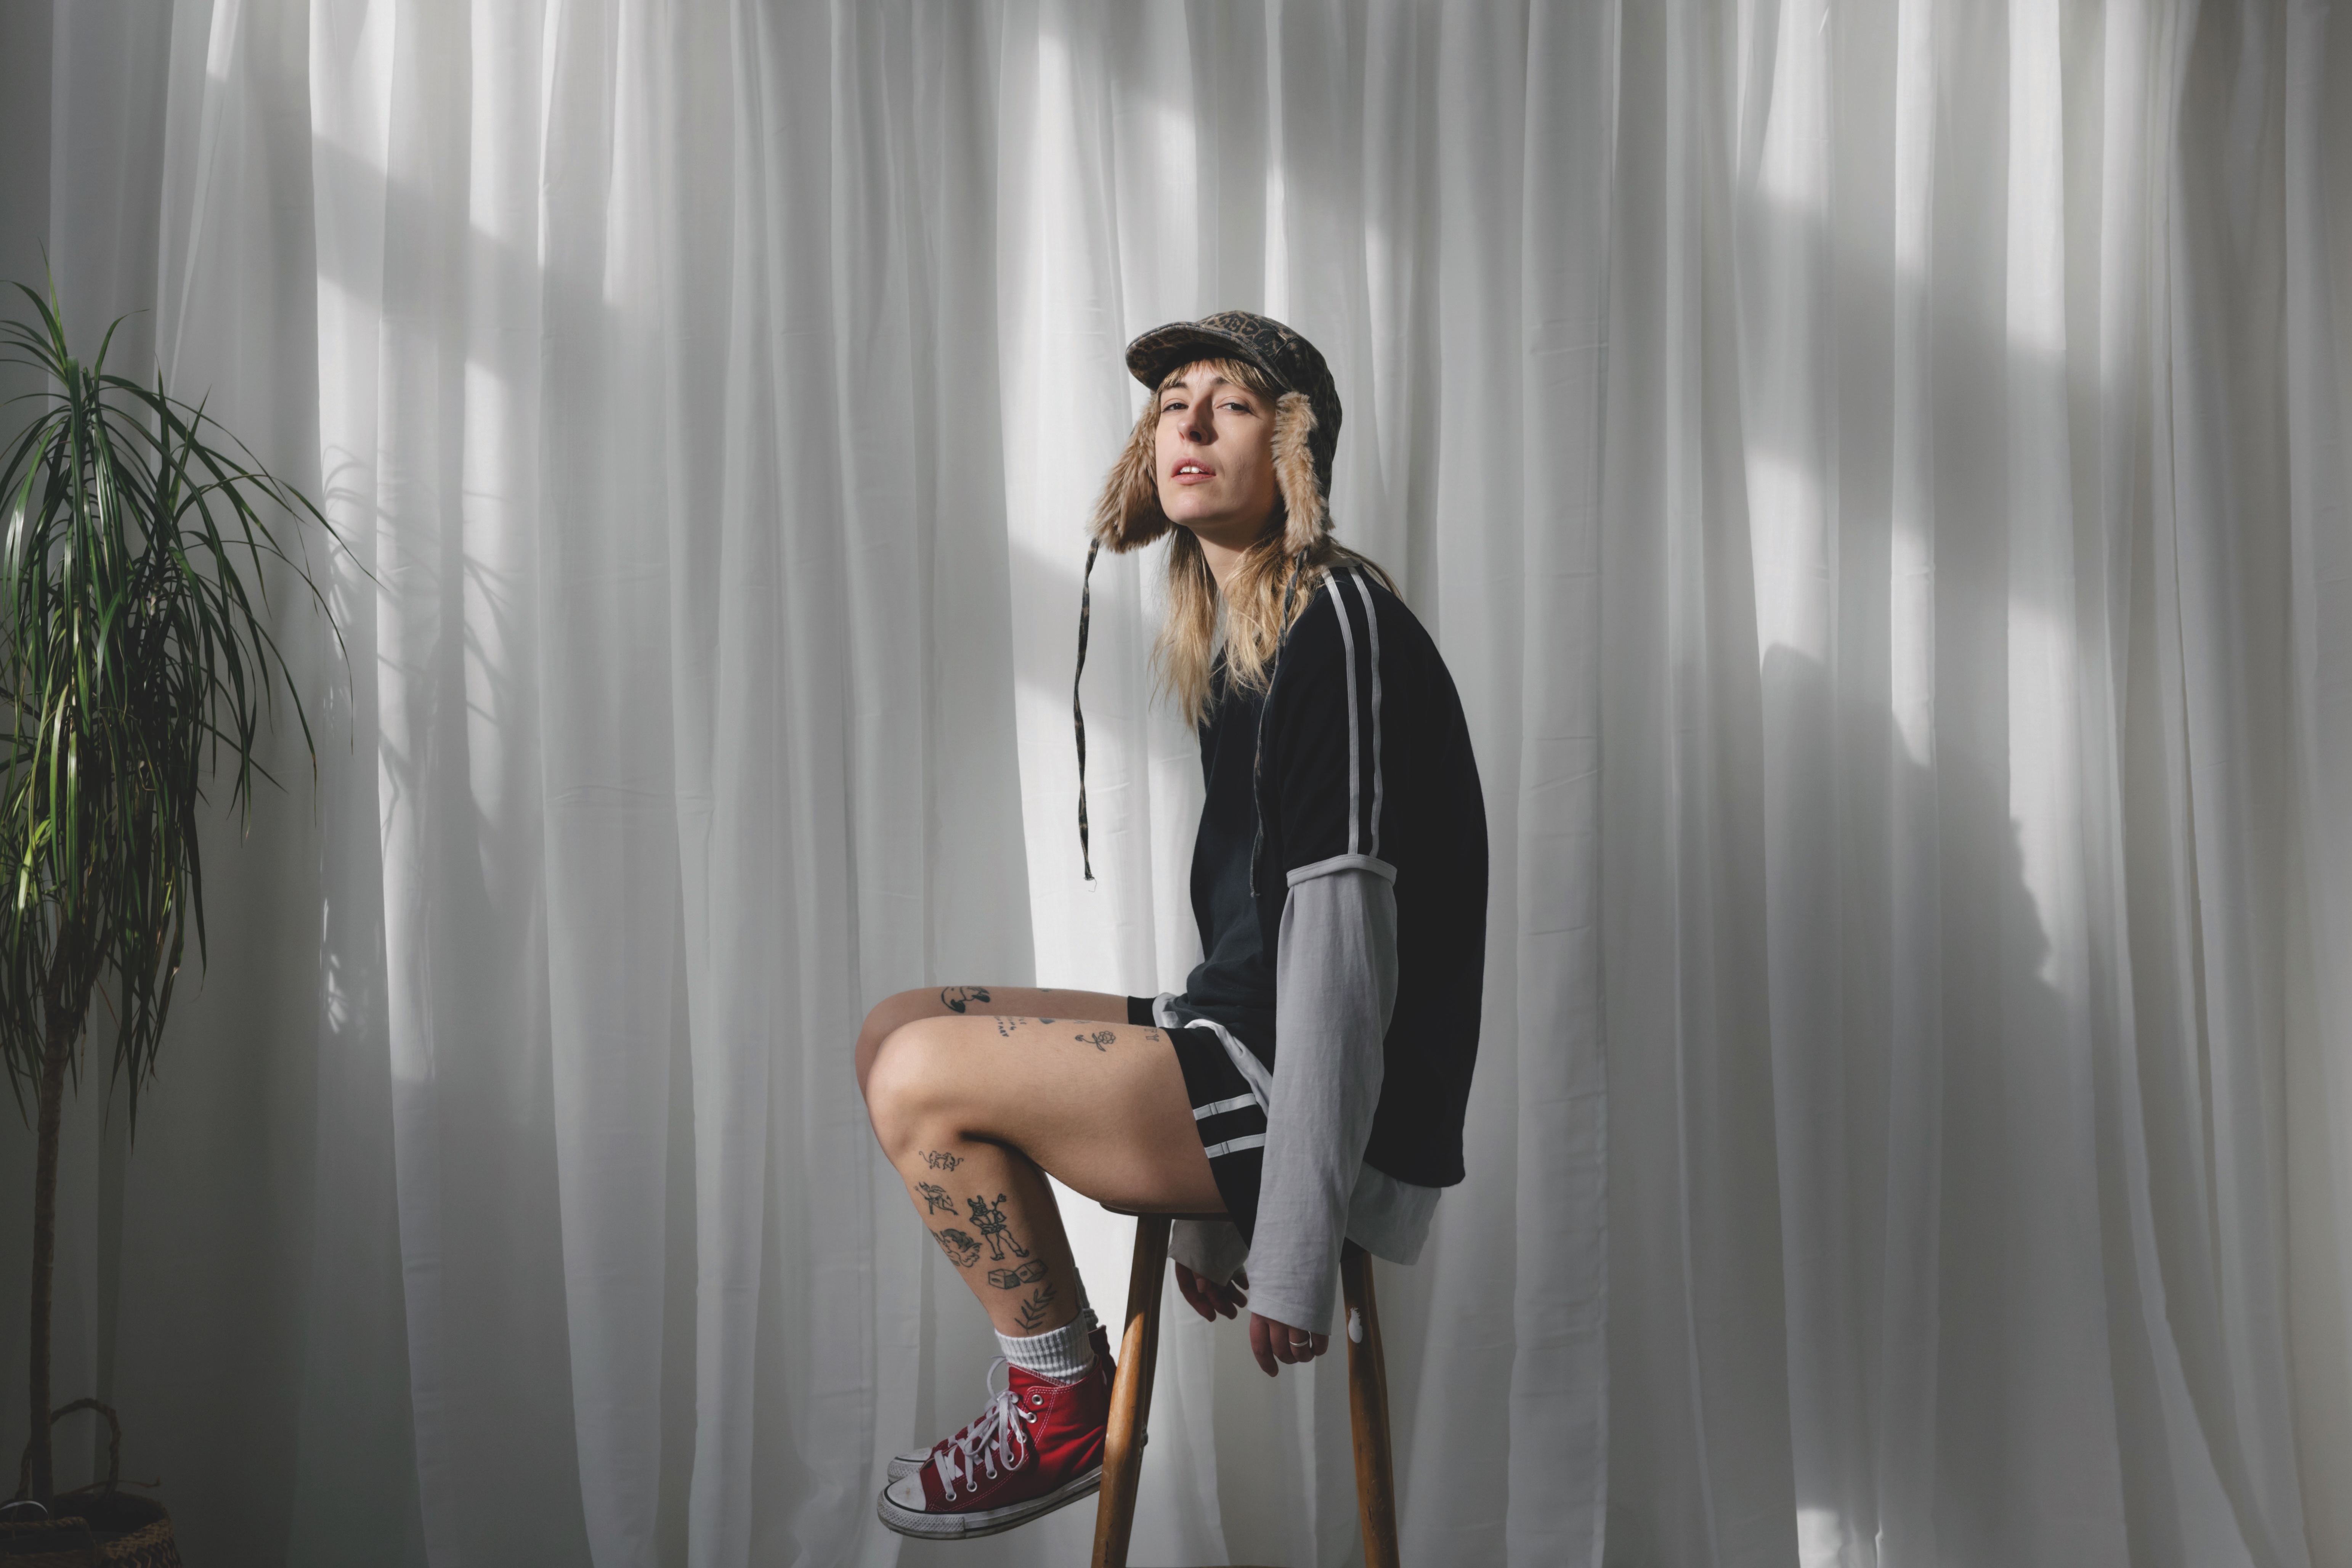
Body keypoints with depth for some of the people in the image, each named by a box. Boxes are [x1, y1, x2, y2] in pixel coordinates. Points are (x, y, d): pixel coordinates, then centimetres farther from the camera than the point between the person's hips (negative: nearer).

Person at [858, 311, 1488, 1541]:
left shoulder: (1340, 623, -15)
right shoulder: (1229, 641, 15)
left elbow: (1342, 937, -21)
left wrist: (1293, 1252, -21)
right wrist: (1213, 1200, 16)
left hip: (1342, 1109, -10)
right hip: (1238, 1049, 10)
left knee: (924, 1075, -16)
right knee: (898, 1032, 8)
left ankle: (1064, 1412, 4)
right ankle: (1057, 1380, 9)